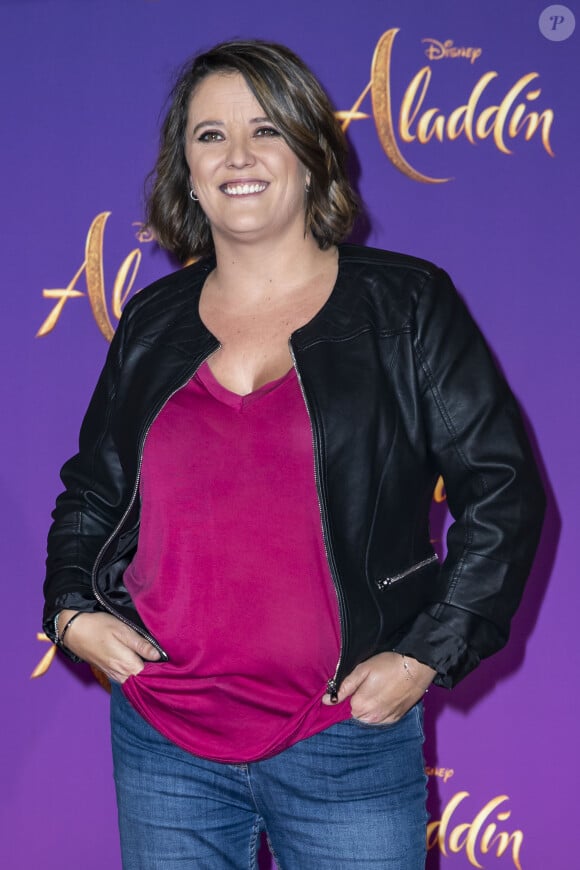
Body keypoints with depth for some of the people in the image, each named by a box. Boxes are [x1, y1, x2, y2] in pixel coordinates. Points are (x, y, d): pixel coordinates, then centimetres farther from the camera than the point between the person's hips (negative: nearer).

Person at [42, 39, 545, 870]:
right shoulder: (151, 324, 8)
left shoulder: (406, 306, -1)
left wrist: (428, 653, -9)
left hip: (349, 744, -2)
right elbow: (91, 493, 18)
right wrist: (71, 609, 1)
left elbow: (502, 490, -2)